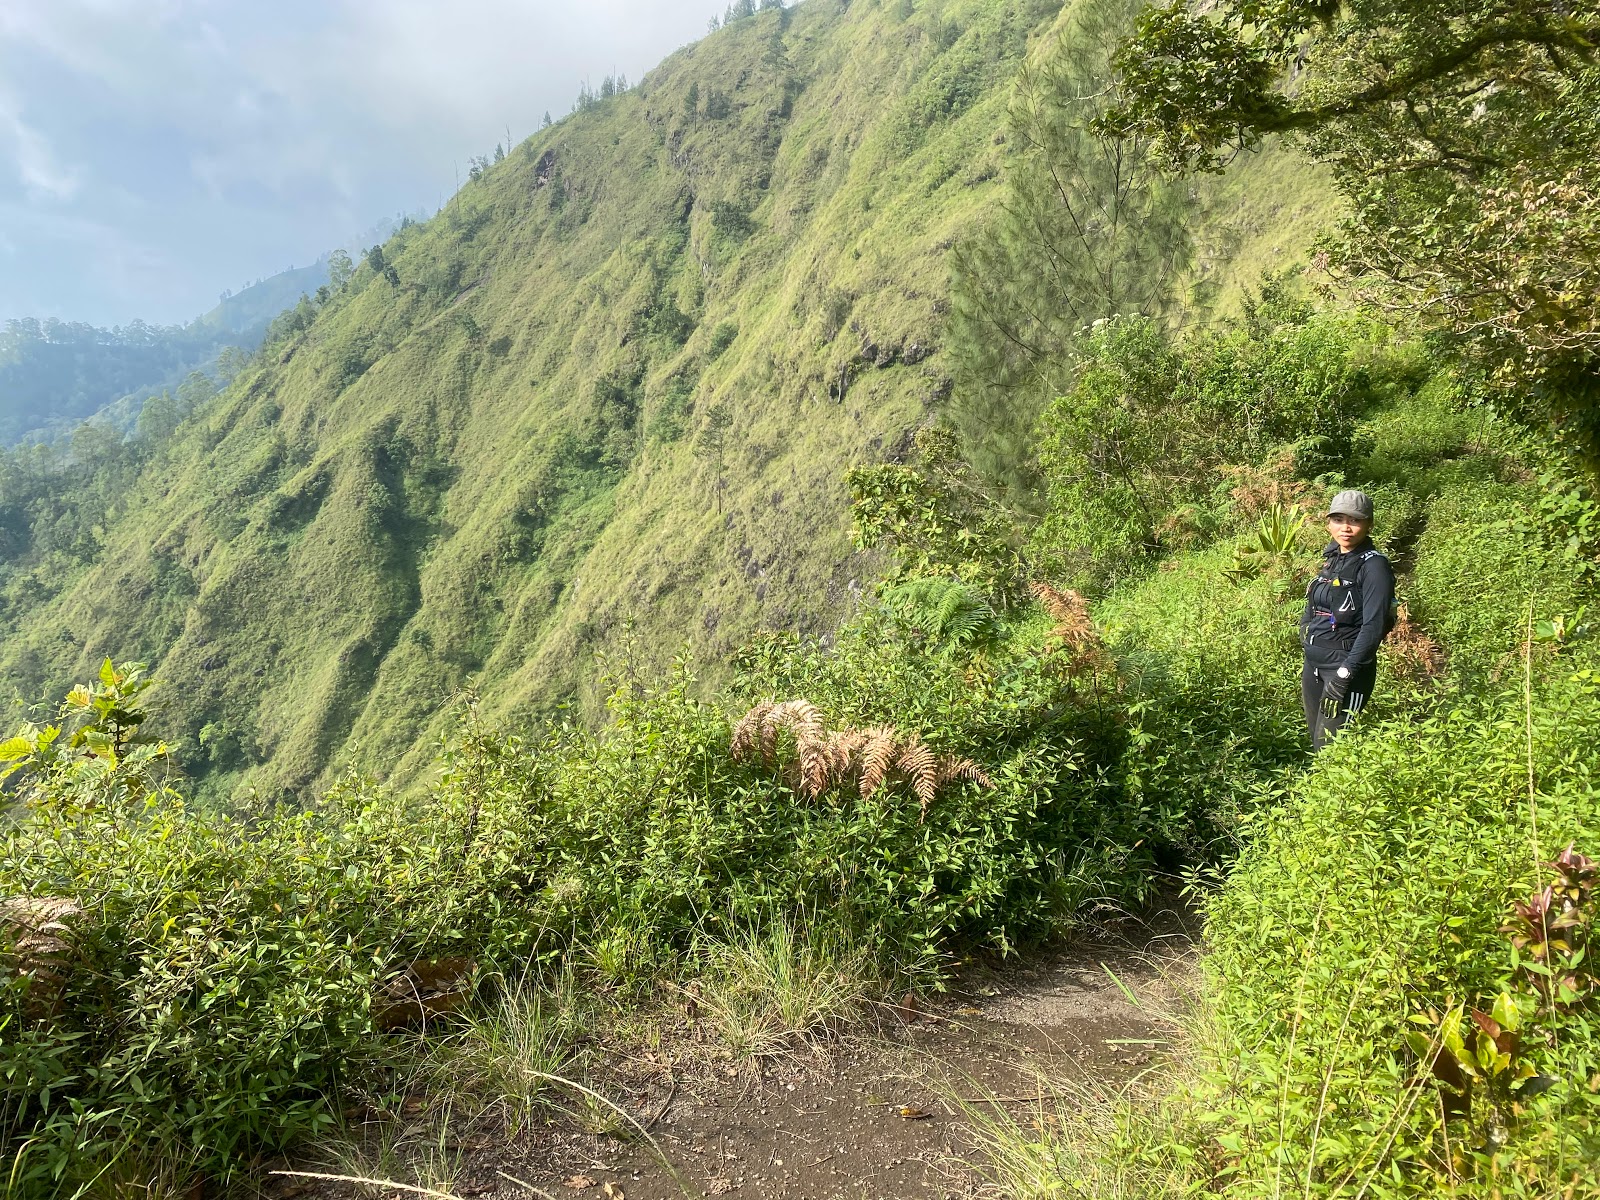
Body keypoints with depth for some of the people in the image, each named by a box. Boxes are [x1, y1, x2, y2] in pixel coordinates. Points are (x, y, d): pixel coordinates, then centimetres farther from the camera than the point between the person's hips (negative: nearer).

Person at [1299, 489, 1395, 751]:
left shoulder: (1373, 566, -11)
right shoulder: (1332, 559, 11)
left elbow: (1374, 626, -18)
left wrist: (1346, 673, -23)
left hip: (1346, 663, -8)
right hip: (1314, 661, 8)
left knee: (1330, 745, -10)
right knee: (1317, 744, 11)